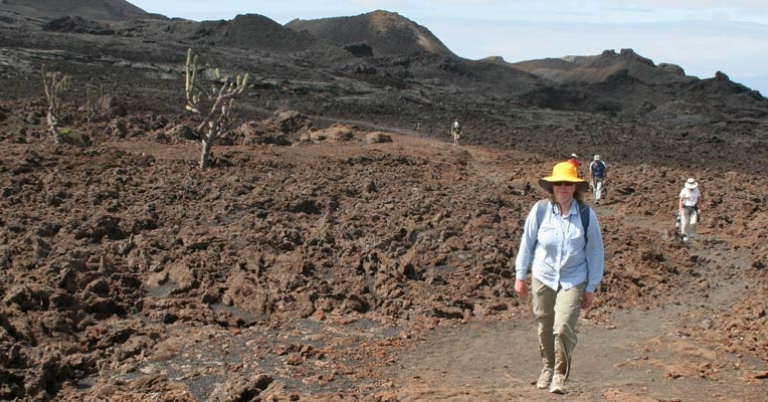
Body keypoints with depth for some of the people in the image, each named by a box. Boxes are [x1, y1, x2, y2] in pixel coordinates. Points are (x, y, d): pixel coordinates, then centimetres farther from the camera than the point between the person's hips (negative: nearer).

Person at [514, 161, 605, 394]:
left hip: (573, 281, -1)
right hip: (542, 279, 2)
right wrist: (520, 276, 5)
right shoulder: (540, 210, -8)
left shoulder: (586, 215, -8)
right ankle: (548, 367, 37)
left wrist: (591, 288, 2)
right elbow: (527, 243, 3)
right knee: (544, 328, 12)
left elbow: (595, 252, 0)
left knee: (563, 328, -14)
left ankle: (560, 375, 7)